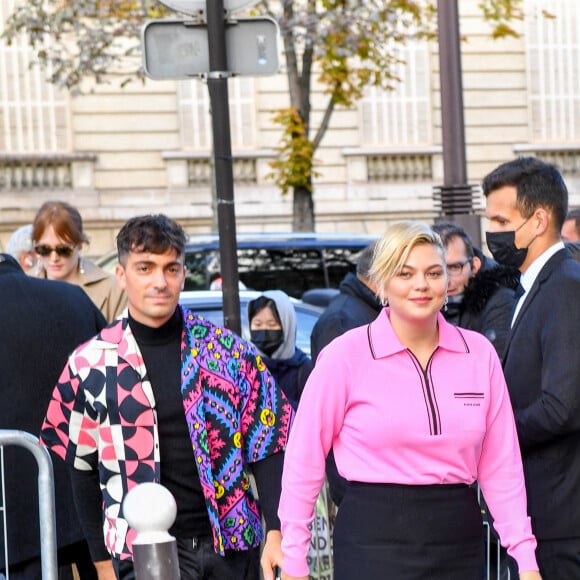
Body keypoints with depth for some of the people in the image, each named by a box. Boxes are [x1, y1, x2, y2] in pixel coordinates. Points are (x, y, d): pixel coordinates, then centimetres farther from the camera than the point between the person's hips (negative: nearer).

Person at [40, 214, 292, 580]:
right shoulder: (92, 363, 0)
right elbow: (83, 471, 6)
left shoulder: (228, 352, 3)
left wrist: (277, 532, -5)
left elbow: (269, 448, 5)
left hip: (229, 546, 2)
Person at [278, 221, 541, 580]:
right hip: (374, 538, -3)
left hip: (459, 538, 3)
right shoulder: (345, 355, -5)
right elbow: (304, 459, -3)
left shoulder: (479, 353, 5)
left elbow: (500, 465, 7)